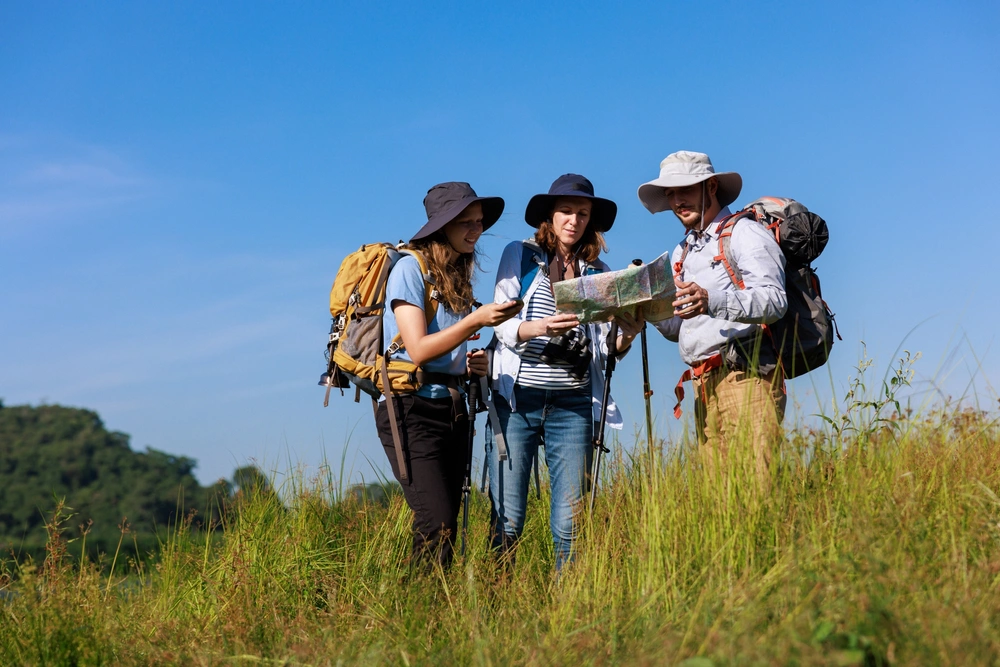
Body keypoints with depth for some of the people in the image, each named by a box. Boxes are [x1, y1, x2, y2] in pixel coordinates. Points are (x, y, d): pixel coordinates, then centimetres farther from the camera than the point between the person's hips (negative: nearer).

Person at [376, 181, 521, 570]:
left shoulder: (458, 275, 17)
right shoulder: (410, 268, -6)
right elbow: (418, 350, -15)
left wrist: (469, 365, 5)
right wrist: (476, 321, -21)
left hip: (452, 407, 8)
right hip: (413, 407, -8)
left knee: (448, 525, 5)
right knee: (437, 526, -17)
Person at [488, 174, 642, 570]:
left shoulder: (597, 273, 14)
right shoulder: (519, 256, 7)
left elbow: (605, 346, 9)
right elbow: (502, 325, -3)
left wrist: (625, 336, -14)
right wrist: (540, 327, -23)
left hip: (572, 403, 2)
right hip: (517, 398, -2)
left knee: (570, 523, -1)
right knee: (507, 520, -4)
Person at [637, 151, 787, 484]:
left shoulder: (746, 235, -1)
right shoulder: (682, 252, 23)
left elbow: (773, 301, -18)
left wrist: (713, 301, -33)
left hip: (746, 376, -7)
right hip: (704, 384, 7)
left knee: (755, 479, -13)